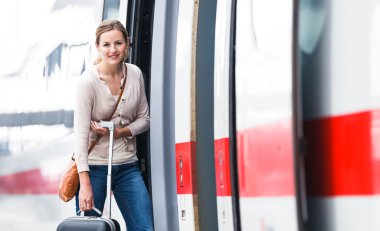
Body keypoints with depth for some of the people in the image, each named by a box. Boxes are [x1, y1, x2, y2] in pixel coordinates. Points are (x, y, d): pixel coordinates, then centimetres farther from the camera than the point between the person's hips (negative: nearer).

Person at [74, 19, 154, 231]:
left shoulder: (135, 74, 1)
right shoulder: (89, 81, -13)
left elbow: (144, 118, 11)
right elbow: (81, 133, -18)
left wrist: (121, 132, -11)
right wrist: (85, 184, -25)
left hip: (127, 166, 4)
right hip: (95, 165, -4)